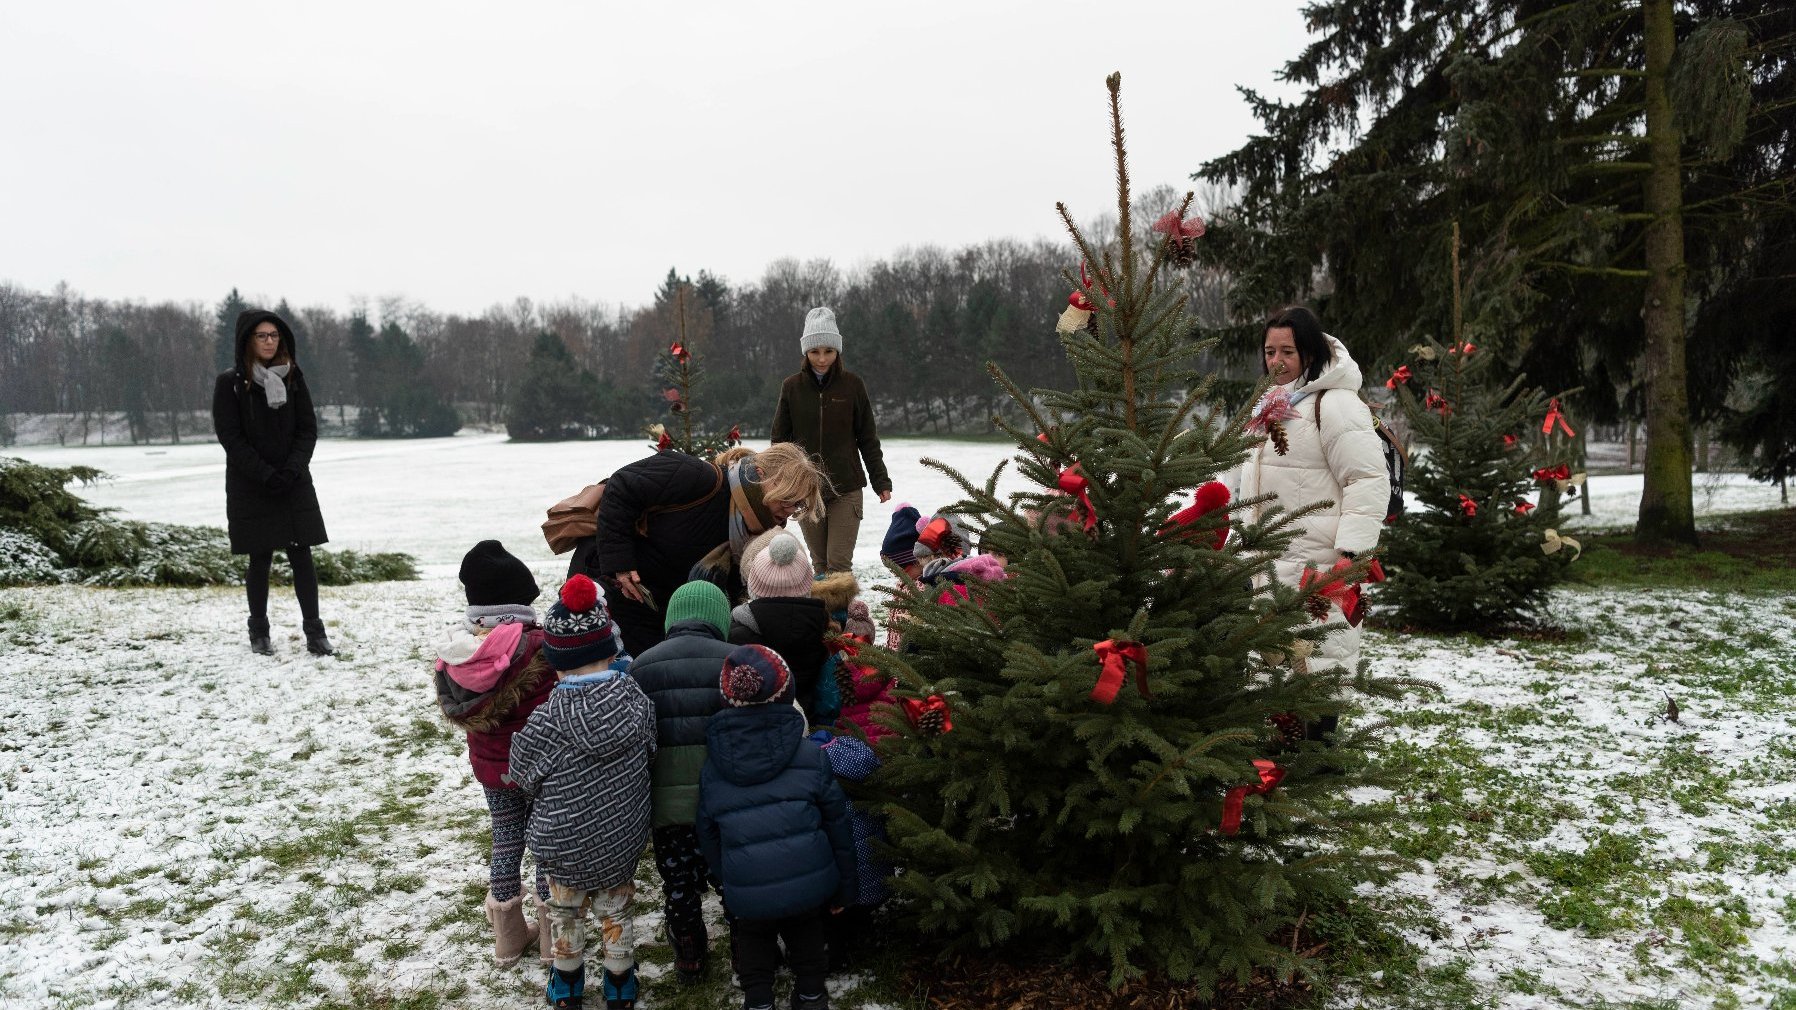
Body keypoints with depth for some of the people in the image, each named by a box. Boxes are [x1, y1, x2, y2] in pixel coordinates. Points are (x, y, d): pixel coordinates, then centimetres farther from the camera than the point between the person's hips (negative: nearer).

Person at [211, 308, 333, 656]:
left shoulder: (293, 379, 5)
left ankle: (314, 633, 2)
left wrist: (292, 469, -11)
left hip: (294, 485, 2)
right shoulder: (230, 383, -3)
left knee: (302, 557, -1)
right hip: (250, 489, -2)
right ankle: (259, 633, 18)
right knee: (260, 559, 5)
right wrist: (266, 474, -15)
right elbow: (230, 436, -7)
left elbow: (308, 429, 4)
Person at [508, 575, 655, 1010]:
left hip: (564, 846, -2)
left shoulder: (545, 723, -28)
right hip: (624, 842, 2)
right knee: (616, 911, 26)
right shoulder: (638, 704, -20)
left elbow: (525, 779, -9)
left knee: (565, 912, 26)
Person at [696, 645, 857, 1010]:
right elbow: (837, 824, -2)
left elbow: (708, 834, 8)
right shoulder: (812, 755, -7)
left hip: (747, 895, 0)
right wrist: (844, 888, 10)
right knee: (806, 938, 26)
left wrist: (726, 879, 24)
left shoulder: (712, 767, -3)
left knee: (754, 942, 26)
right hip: (809, 884, 0)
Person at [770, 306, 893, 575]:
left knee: (839, 564, -8)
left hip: (846, 487, -2)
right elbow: (779, 440, 9)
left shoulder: (852, 385, 0)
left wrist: (881, 481, 4)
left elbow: (868, 438, 6)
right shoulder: (792, 387, 3)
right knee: (820, 564, 7)